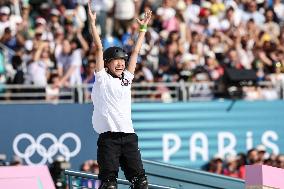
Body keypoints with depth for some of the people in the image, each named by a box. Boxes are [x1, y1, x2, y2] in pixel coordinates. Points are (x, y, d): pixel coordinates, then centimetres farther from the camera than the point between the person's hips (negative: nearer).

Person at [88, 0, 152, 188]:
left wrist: (143, 28, 28)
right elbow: (99, 48, 1)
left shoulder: (126, 78, 18)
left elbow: (136, 52, 24)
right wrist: (92, 22, -4)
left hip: (128, 136, 5)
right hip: (108, 137, -5)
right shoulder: (102, 78, 5)